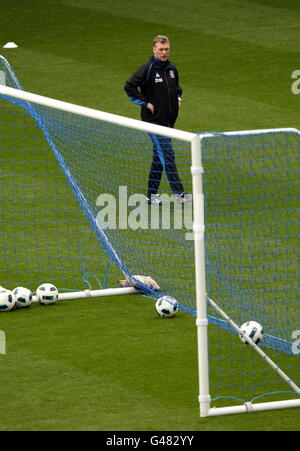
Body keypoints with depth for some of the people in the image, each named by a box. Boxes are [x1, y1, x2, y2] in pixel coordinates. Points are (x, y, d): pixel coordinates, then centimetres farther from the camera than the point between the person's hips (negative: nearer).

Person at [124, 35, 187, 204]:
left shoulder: (171, 68, 8)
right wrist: (145, 103, -16)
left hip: (169, 119, 7)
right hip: (154, 119, -7)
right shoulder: (148, 69, -13)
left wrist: (178, 98, 10)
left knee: (159, 157, 12)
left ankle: (152, 195, 20)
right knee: (168, 156, -10)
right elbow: (129, 86, -16)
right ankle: (180, 194, -13)